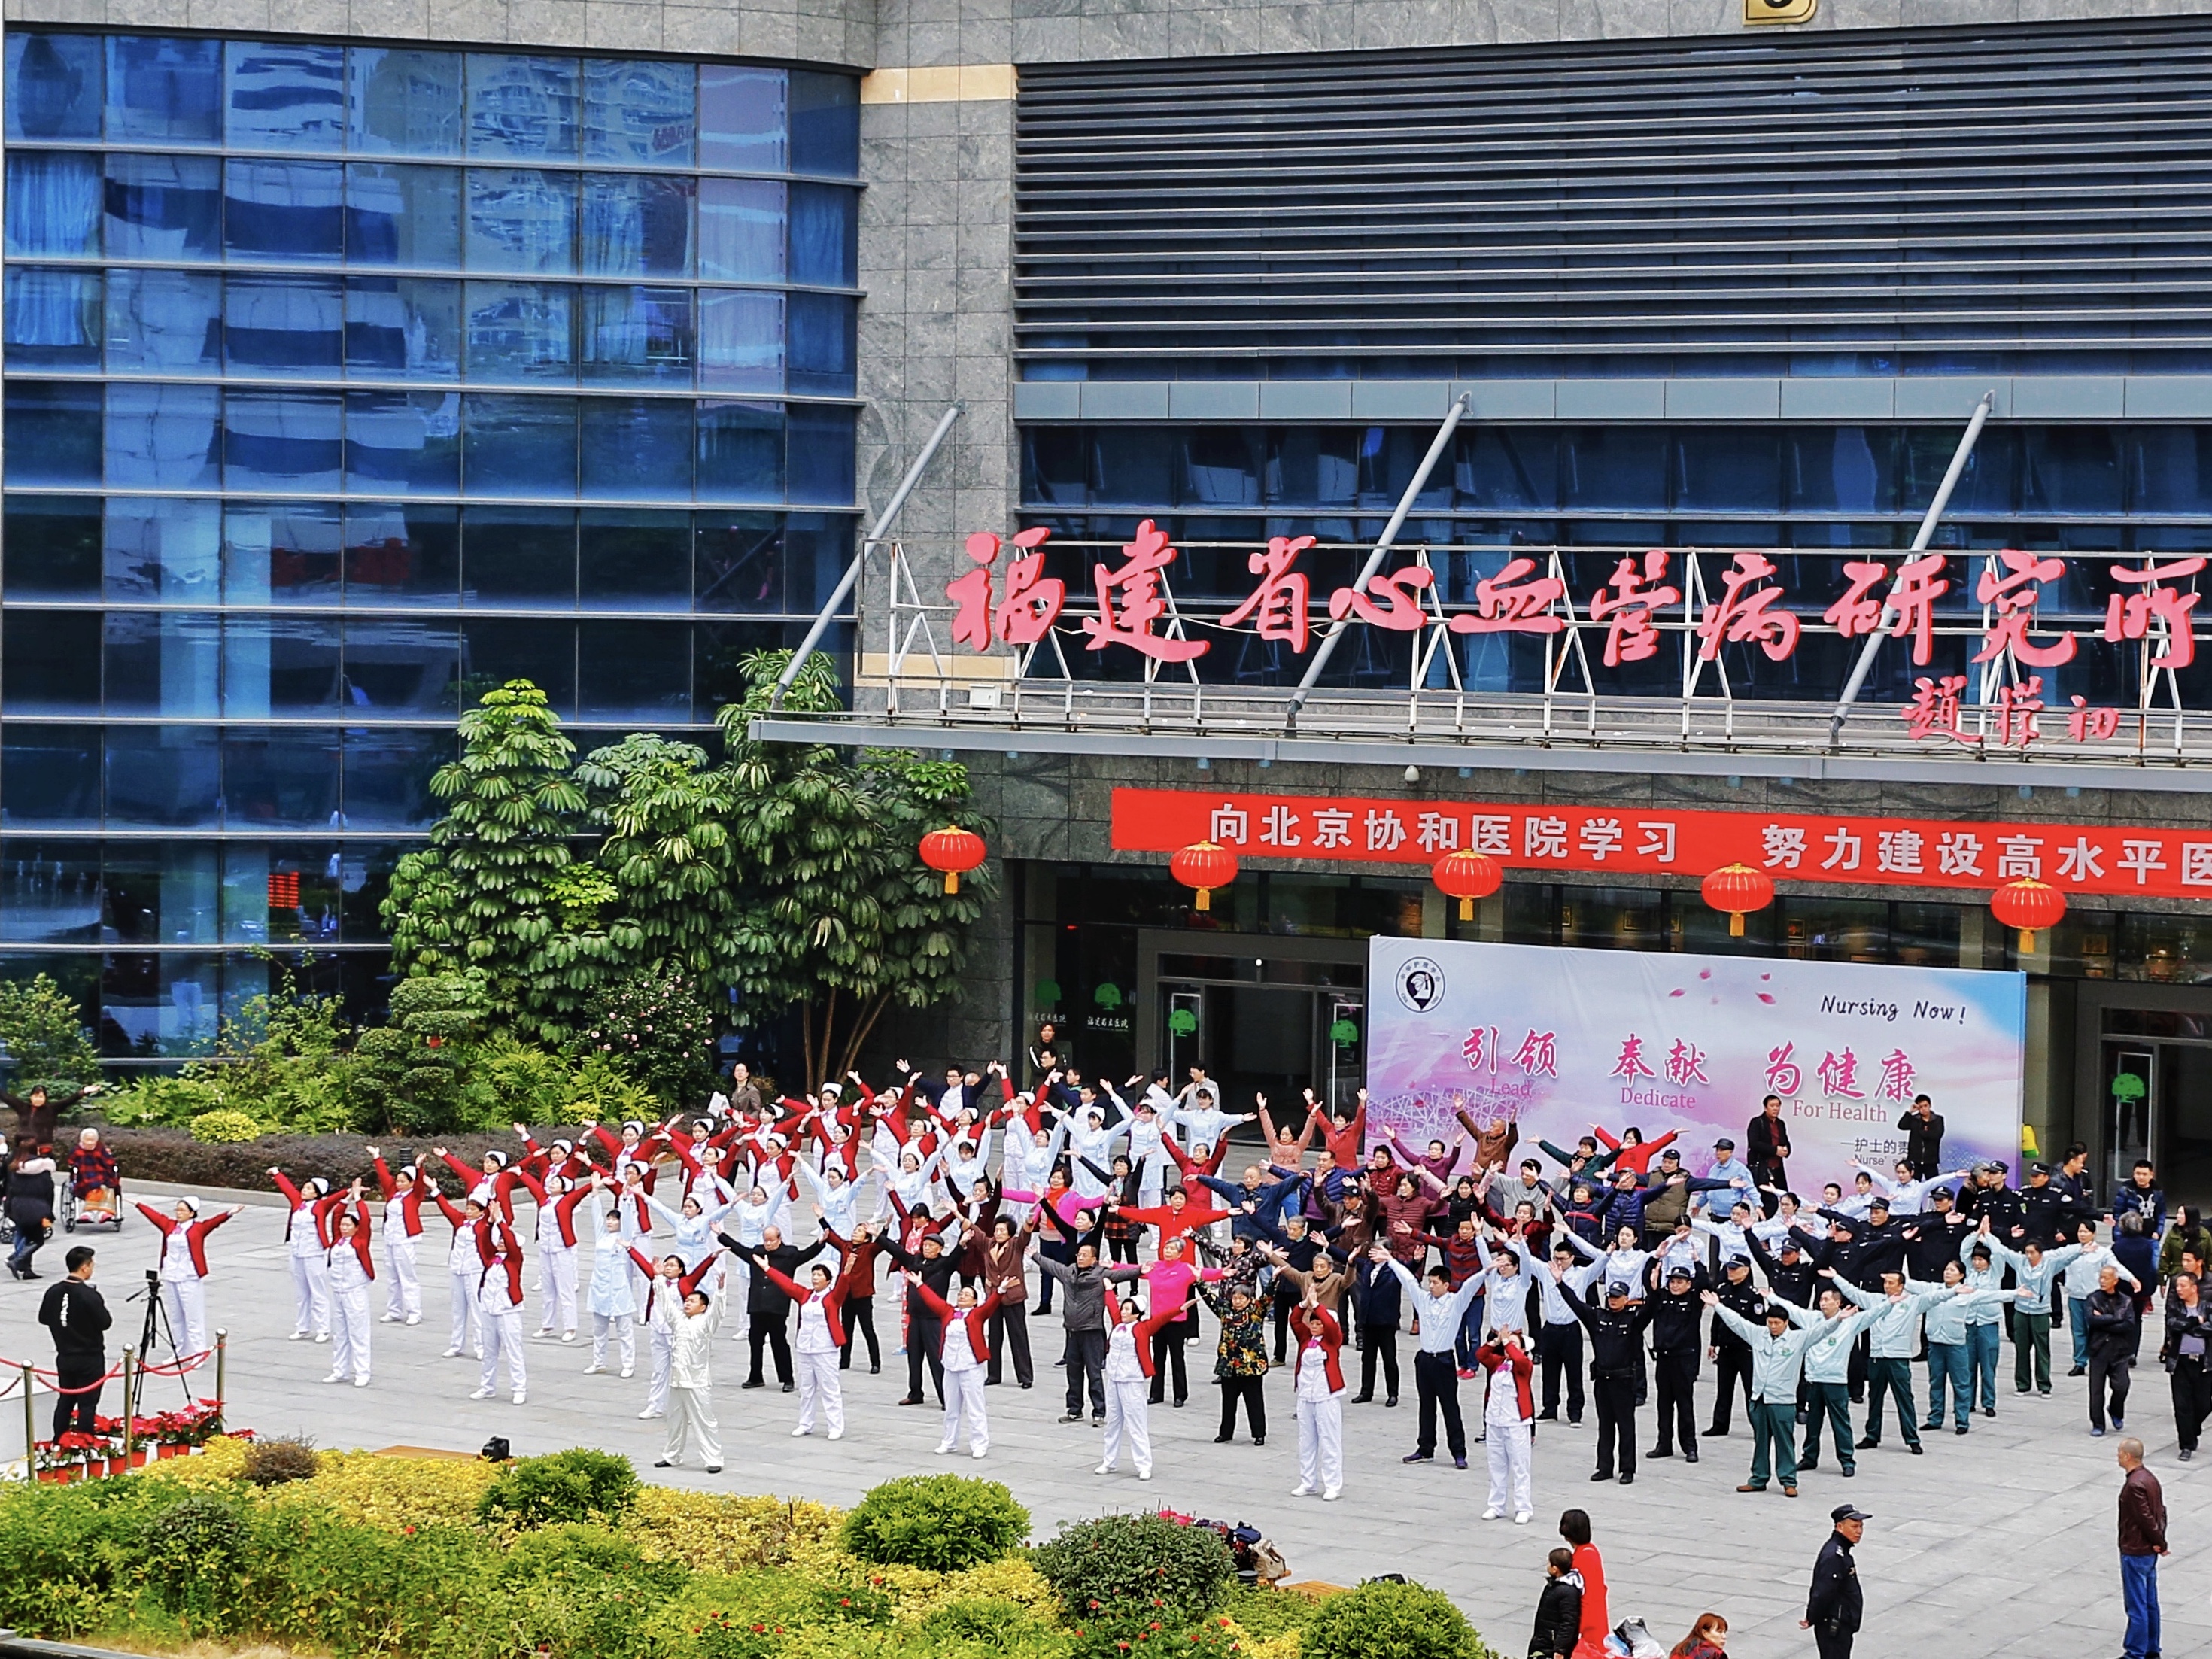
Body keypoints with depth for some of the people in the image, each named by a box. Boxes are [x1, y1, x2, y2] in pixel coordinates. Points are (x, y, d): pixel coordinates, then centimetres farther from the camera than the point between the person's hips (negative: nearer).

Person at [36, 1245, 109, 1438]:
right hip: (90, 1359, -6)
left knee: (65, 1401, 16)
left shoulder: (53, 1292, -4)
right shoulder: (90, 1296, -22)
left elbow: (43, 1318, 7)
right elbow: (105, 1322, -16)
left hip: (64, 1357, 6)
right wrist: (100, 1308, 2)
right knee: (87, 1405, 2)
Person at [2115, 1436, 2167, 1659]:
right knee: (2150, 1604, 16)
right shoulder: (2150, 1478, 8)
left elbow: (2146, 1518, -22)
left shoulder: (2134, 1486, -22)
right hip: (2149, 1551, 10)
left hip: (2135, 1553, -10)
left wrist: (2160, 1543, -10)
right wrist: (2159, 1541, 2)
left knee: (2136, 1607, -2)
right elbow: (2161, 1511, 10)